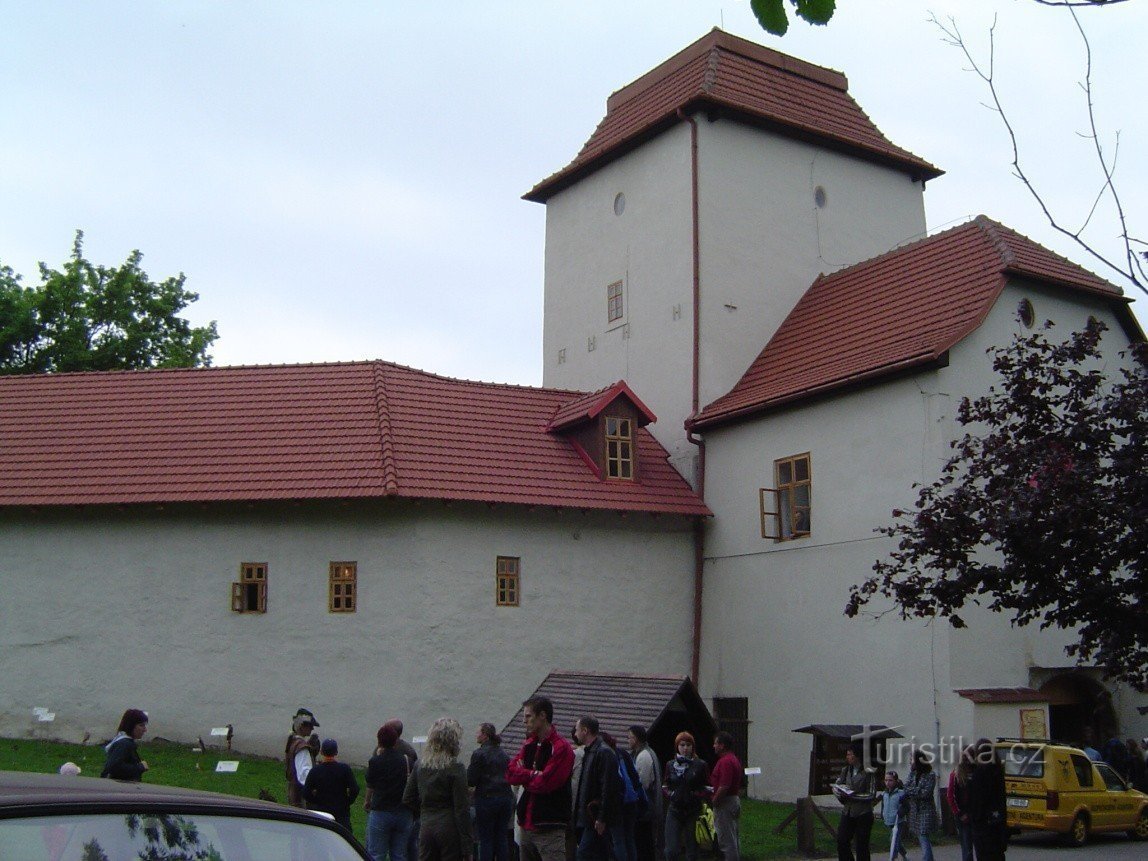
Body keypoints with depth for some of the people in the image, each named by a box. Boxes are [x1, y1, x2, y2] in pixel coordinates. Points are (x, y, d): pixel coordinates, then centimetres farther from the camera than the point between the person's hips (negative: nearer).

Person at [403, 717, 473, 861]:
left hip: (426, 827, 5)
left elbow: (408, 799, 11)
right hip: (450, 829, -4)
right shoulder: (456, 769, -12)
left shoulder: (420, 765, 4)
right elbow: (461, 810, -12)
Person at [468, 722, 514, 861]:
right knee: (501, 838, 11)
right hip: (506, 797, 6)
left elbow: (471, 780, -11)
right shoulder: (503, 753, 10)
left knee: (485, 840, 2)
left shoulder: (479, 753, -10)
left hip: (487, 798, -6)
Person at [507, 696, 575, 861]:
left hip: (551, 829, -8)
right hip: (527, 825, 8)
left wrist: (523, 775, -2)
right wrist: (534, 774, -11)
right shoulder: (529, 745, 14)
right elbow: (510, 773, 3)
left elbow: (544, 783, -18)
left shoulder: (561, 747, -11)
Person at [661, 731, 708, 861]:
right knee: (671, 850, -7)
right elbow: (664, 786, 16)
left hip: (693, 811, -1)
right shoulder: (670, 765, 7)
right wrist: (669, 794, -4)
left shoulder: (700, 765, -1)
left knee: (692, 850, 6)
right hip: (674, 810, 1)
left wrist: (697, 794, -12)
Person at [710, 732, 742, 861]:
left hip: (725, 803, -11)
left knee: (726, 838, -5)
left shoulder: (725, 762, -20)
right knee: (733, 837, 16)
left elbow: (724, 786, -26)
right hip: (735, 800, 11)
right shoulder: (734, 759, 13)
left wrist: (714, 801, -16)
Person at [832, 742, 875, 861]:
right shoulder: (845, 771, 10)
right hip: (848, 812, 5)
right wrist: (840, 793, -11)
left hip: (863, 814, -5)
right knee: (841, 841, 1)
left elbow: (871, 795, -10)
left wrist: (853, 796, -18)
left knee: (861, 846, 2)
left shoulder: (867, 773, -8)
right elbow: (836, 786, 11)